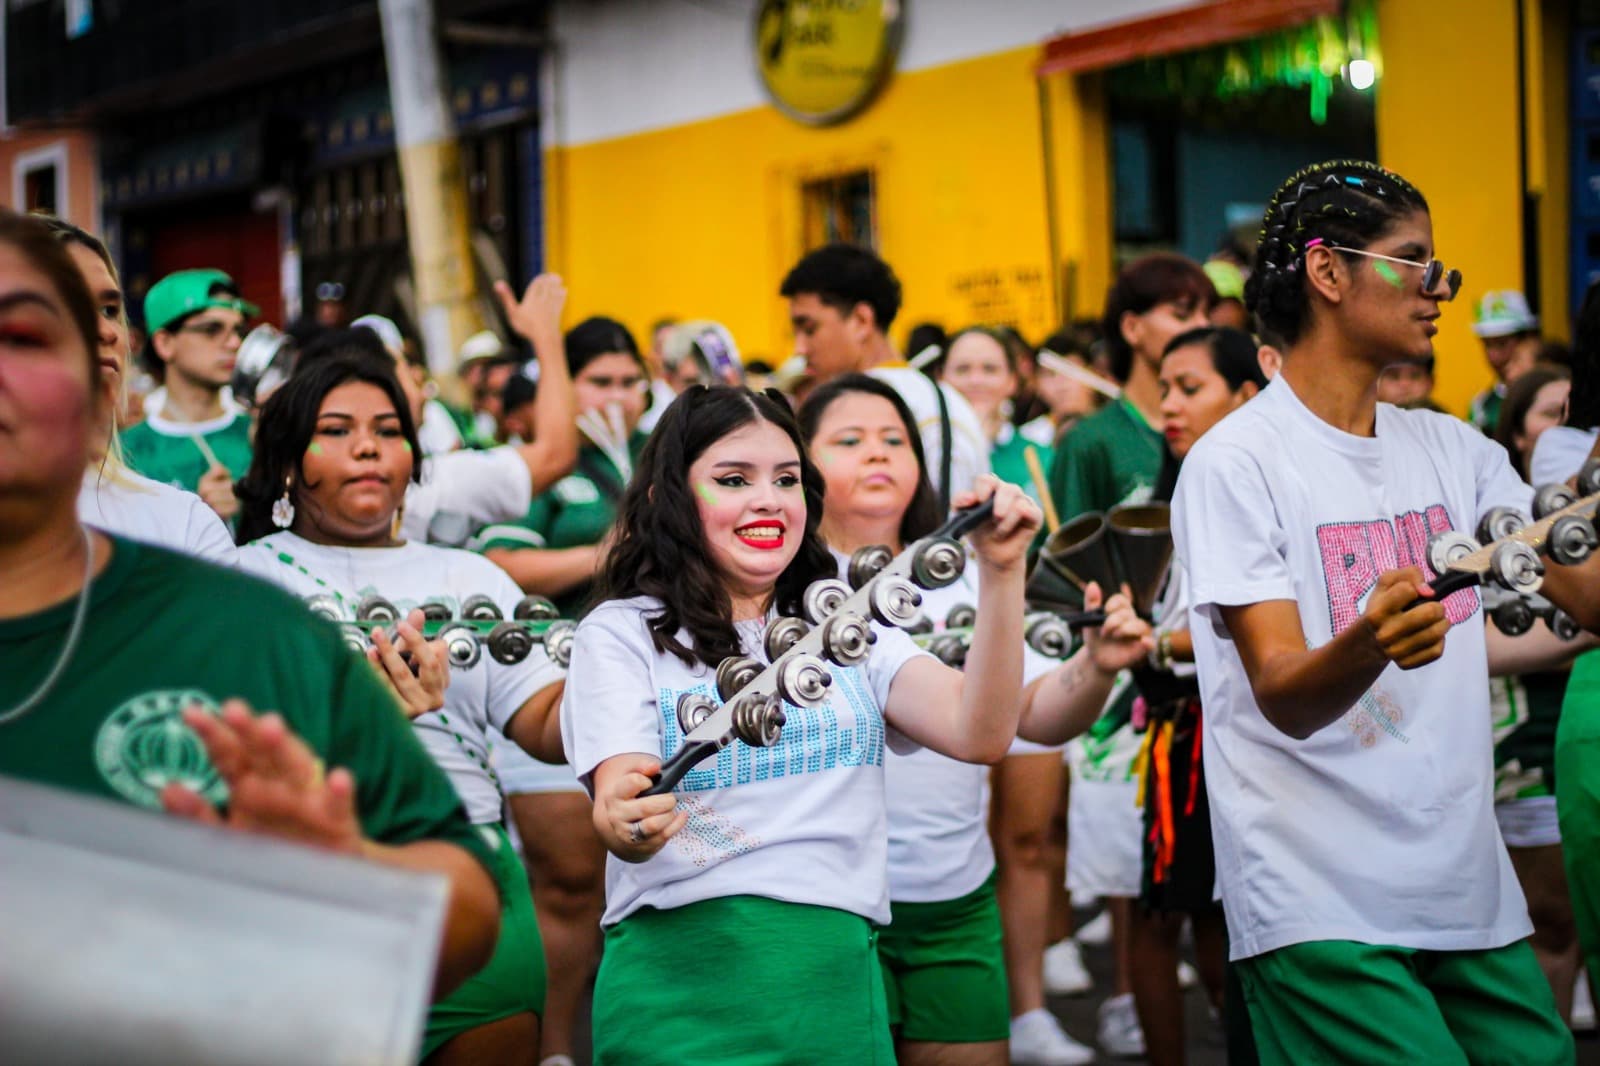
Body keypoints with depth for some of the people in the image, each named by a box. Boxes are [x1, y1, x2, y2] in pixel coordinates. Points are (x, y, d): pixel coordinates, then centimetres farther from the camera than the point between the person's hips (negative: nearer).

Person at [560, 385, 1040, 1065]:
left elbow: (979, 735, -4)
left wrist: (1001, 573, -14)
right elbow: (619, 803, -12)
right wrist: (621, 824, -35)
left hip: (839, 980, 3)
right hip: (684, 989, -3)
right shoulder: (620, 634, 2)